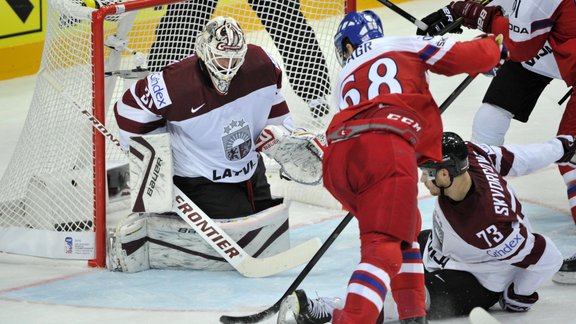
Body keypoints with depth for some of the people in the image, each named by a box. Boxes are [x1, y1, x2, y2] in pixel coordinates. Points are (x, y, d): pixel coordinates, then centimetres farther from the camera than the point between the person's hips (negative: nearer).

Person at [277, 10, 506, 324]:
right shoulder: (408, 45, 23)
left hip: (337, 158, 6)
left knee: (405, 225, 28)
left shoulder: (346, 77, 36)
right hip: (385, 151, -6)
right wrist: (492, 46, 37)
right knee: (384, 250, -12)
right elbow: (472, 58, 16)